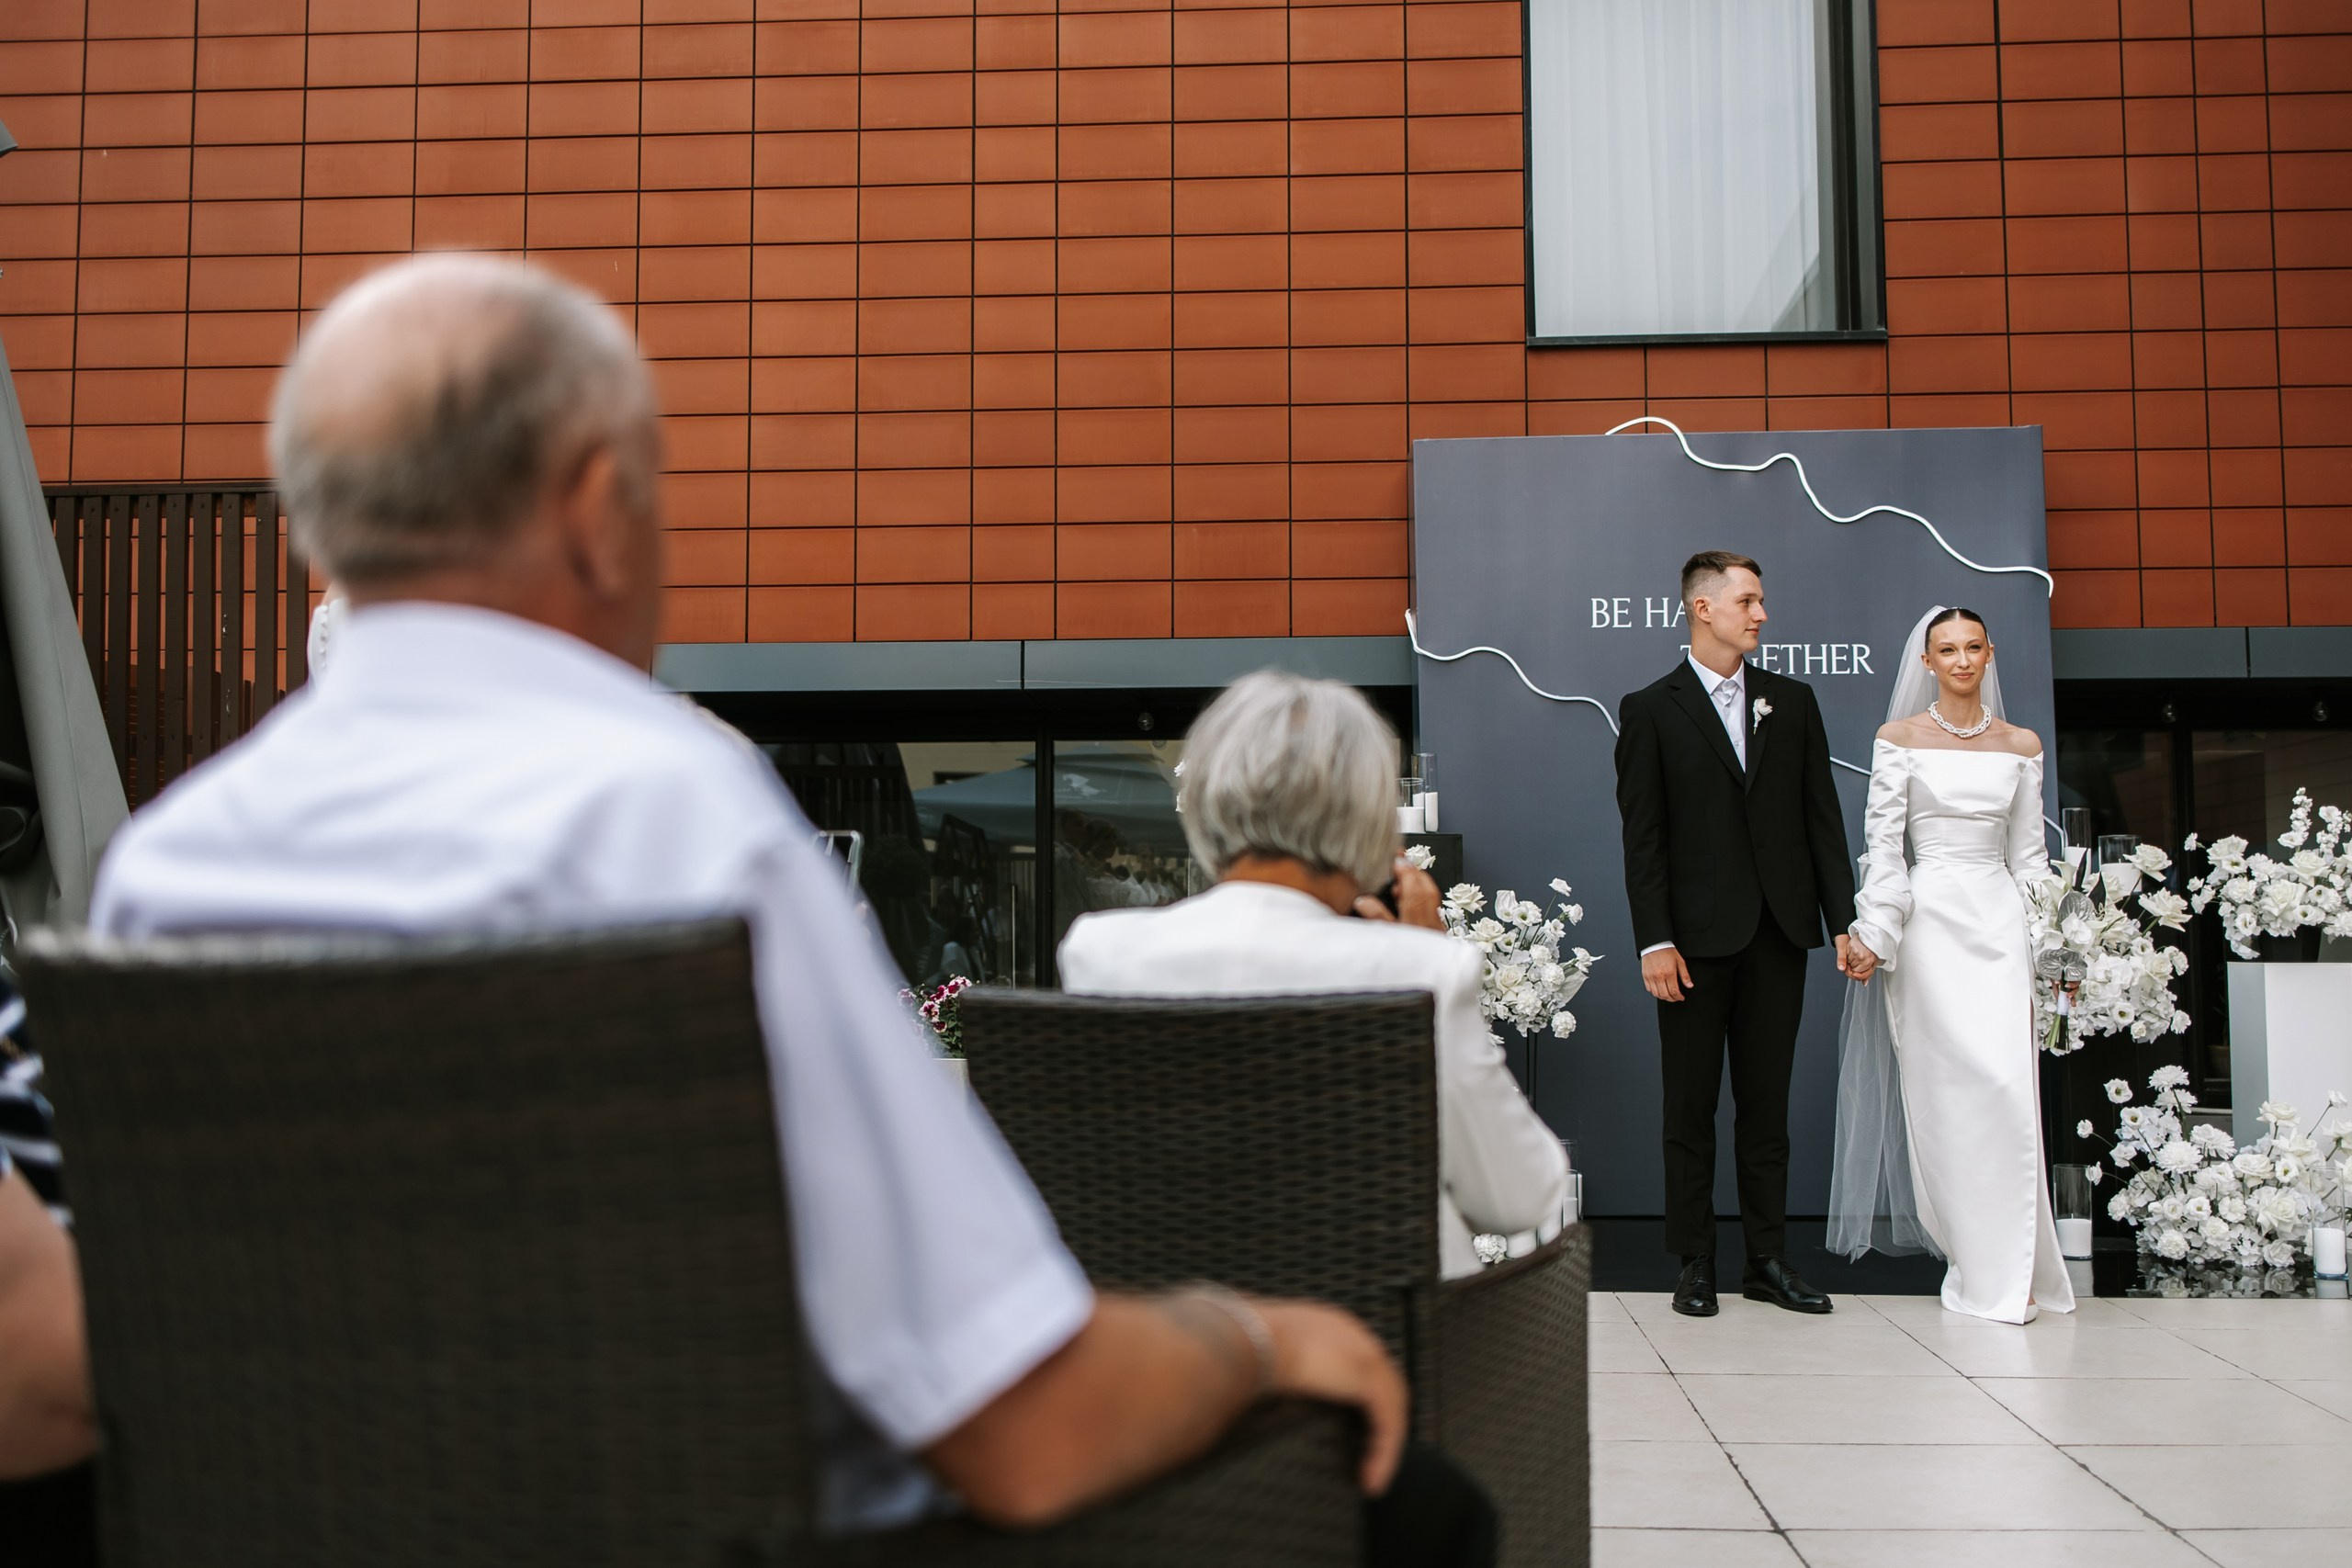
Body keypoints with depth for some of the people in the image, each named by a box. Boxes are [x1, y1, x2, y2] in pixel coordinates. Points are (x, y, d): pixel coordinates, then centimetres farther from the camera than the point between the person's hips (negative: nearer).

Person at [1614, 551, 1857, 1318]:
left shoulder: (1793, 702, 11)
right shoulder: (1650, 710, 0)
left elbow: (1822, 819, 9)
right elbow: (1642, 837, -5)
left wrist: (1845, 920, 2)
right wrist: (1654, 942, -12)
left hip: (1778, 936, 3)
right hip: (1697, 938, -3)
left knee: (1767, 1105, 9)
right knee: (1690, 1108, 5)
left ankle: (1768, 1261, 17)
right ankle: (1695, 1265, 13)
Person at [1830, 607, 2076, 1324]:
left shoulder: (2021, 746, 11)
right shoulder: (1900, 739, 3)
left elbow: (2028, 855, 12)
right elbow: (1884, 845, -1)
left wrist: (2047, 951, 8)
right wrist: (1874, 935, -9)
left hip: (1999, 920, 3)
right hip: (1930, 918, -2)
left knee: (2008, 1088, -6)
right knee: (1954, 1086, -6)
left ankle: (2005, 1266, 3)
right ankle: (1983, 1268, 4)